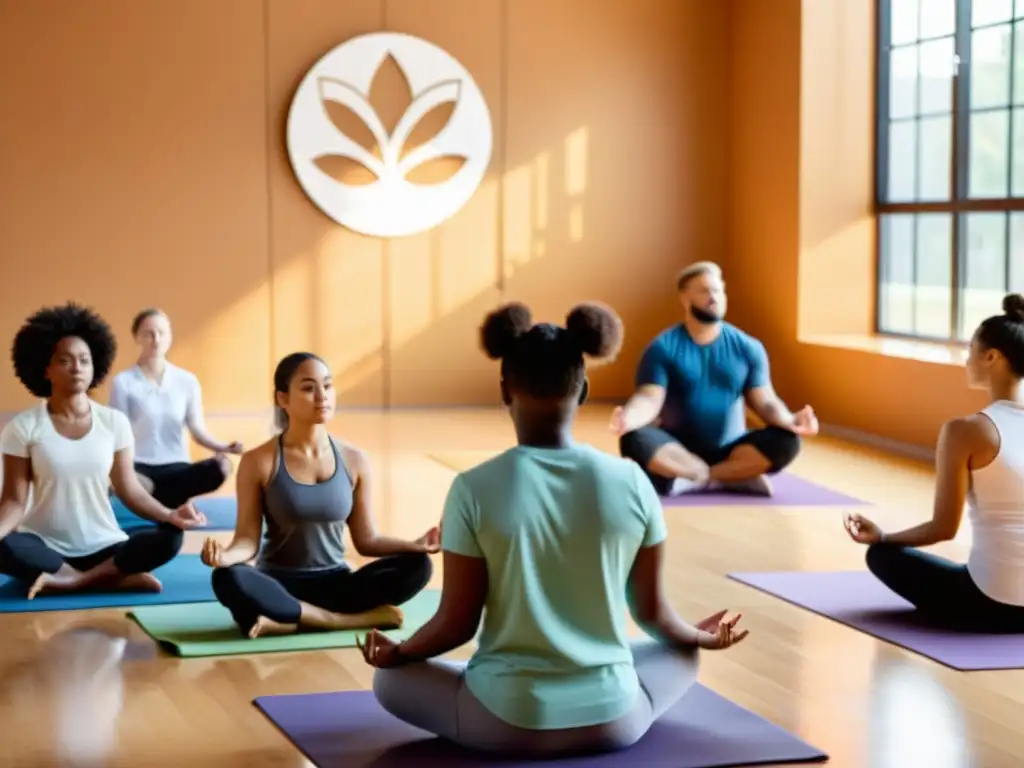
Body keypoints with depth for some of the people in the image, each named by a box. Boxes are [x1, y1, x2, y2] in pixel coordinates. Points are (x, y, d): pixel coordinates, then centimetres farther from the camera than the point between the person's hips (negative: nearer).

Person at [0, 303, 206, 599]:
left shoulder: (114, 422, 1)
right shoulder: (24, 427, -4)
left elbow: (130, 490, 1)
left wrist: (169, 515, -18)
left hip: (103, 547, 2)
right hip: (46, 547, -2)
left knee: (169, 538, -25)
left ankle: (75, 580, -23)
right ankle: (117, 577, -24)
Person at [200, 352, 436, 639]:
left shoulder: (355, 460, 3)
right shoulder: (258, 462, -5)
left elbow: (366, 540, 6)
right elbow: (248, 539, -7)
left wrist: (415, 545, -12)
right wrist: (226, 554, -30)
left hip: (335, 585, 3)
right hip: (279, 586, -3)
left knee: (416, 566, -22)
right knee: (228, 579, -36)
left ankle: (289, 620, -25)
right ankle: (351, 619, -29)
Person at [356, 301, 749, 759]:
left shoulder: (474, 490, -14)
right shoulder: (631, 482, -8)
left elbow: (458, 622, -9)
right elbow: (653, 612, 2)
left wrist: (397, 653, 12)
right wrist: (701, 637, 24)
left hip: (507, 722, -3)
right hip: (612, 721, 3)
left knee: (390, 679, 26)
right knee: (680, 656, 35)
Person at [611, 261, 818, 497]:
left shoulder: (748, 347, 4)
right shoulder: (663, 348, -4)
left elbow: (764, 401, -1)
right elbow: (649, 399, -14)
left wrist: (790, 421, -24)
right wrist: (628, 418, -38)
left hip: (729, 451, 2)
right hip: (678, 450, -2)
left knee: (786, 441, -24)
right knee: (635, 440, -33)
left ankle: (692, 480, -25)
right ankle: (736, 477, -25)